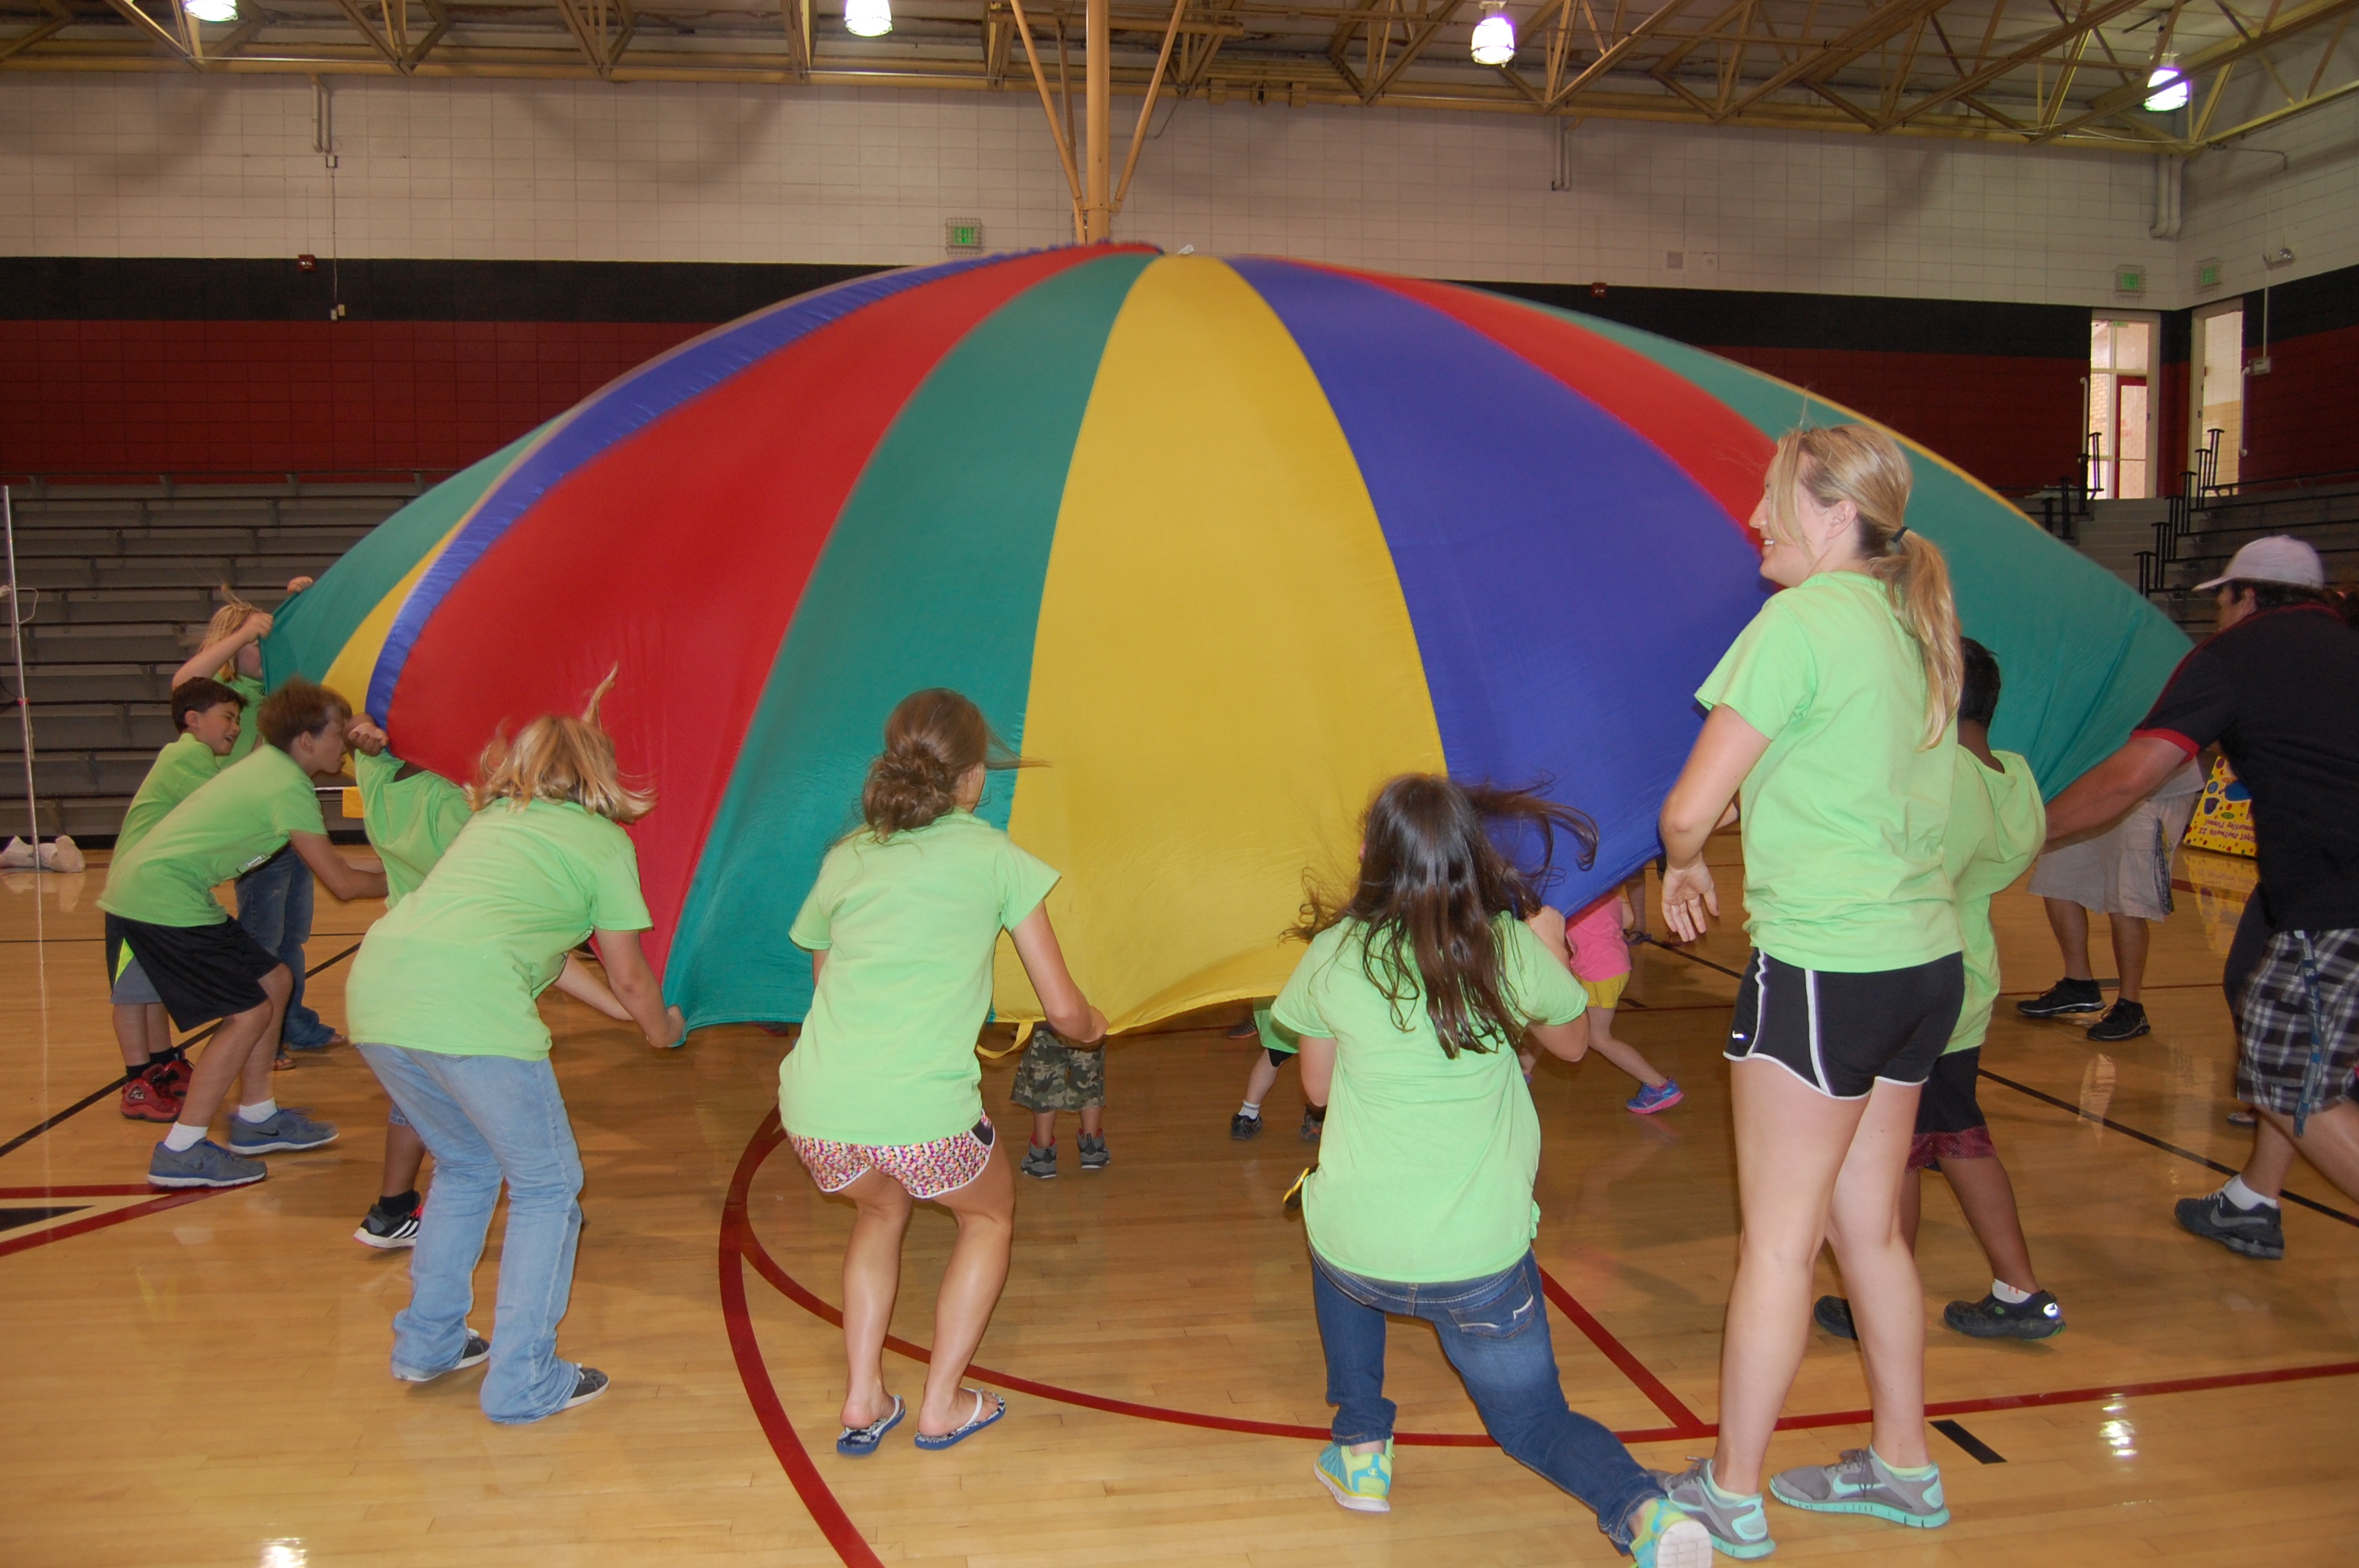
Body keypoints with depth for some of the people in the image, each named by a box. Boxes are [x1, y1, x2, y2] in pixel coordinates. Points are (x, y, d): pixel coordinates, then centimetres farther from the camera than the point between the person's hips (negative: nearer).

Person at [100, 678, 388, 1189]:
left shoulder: (267, 761, 12)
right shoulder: (289, 787, -16)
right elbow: (343, 883, -13)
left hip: (143, 886, 10)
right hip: (163, 900, -10)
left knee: (272, 981, 14)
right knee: (248, 1013, -7)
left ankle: (256, 1118, 23)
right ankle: (180, 1152, -3)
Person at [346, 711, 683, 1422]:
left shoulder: (489, 821, 29)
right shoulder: (604, 840, 11)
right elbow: (629, 977, 17)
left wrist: (626, 1009, 47)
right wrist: (663, 1029, 38)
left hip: (374, 990, 7)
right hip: (470, 1011, -7)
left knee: (466, 1166, 28)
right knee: (546, 1188, 9)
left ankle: (427, 1343, 35)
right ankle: (523, 1382, 11)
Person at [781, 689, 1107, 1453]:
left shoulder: (846, 856, 16)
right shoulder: (995, 858, 6)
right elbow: (1063, 1010, 9)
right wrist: (1093, 1027, 32)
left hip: (815, 1109, 4)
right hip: (922, 1114, -4)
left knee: (882, 1208, 35)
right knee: (989, 1215, 28)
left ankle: (863, 1400, 28)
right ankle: (941, 1404, 27)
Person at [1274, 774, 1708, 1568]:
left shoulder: (1336, 953, -4)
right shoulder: (1510, 946, -3)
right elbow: (1572, 1044, 17)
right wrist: (1552, 949, 32)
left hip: (1358, 1257, 0)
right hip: (1484, 1262, 1)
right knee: (1535, 1423, 22)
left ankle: (1360, 1450, 29)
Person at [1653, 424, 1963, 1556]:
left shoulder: (1798, 621, -14)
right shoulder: (1913, 628, 12)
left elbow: (1690, 807, -15)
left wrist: (1682, 867, 6)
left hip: (1822, 972, -8)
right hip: (1924, 960, 8)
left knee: (1776, 1239, 3)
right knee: (1867, 1228, 19)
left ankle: (1731, 1495, 15)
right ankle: (1905, 1466, 32)